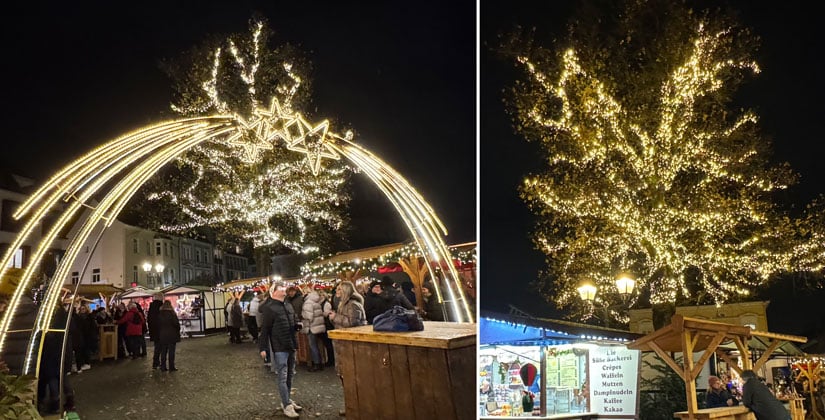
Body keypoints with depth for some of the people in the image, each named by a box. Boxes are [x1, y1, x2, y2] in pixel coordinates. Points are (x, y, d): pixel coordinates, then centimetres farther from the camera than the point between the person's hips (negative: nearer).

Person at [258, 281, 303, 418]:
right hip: (279, 347, -8)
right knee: (282, 376, -4)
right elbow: (264, 329, -13)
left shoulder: (289, 306, 12)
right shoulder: (269, 308, -11)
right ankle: (287, 406, 1)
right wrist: (263, 348, -15)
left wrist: (299, 325, 7)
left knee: (290, 375, 15)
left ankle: (287, 400, 27)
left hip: (291, 345, 8)